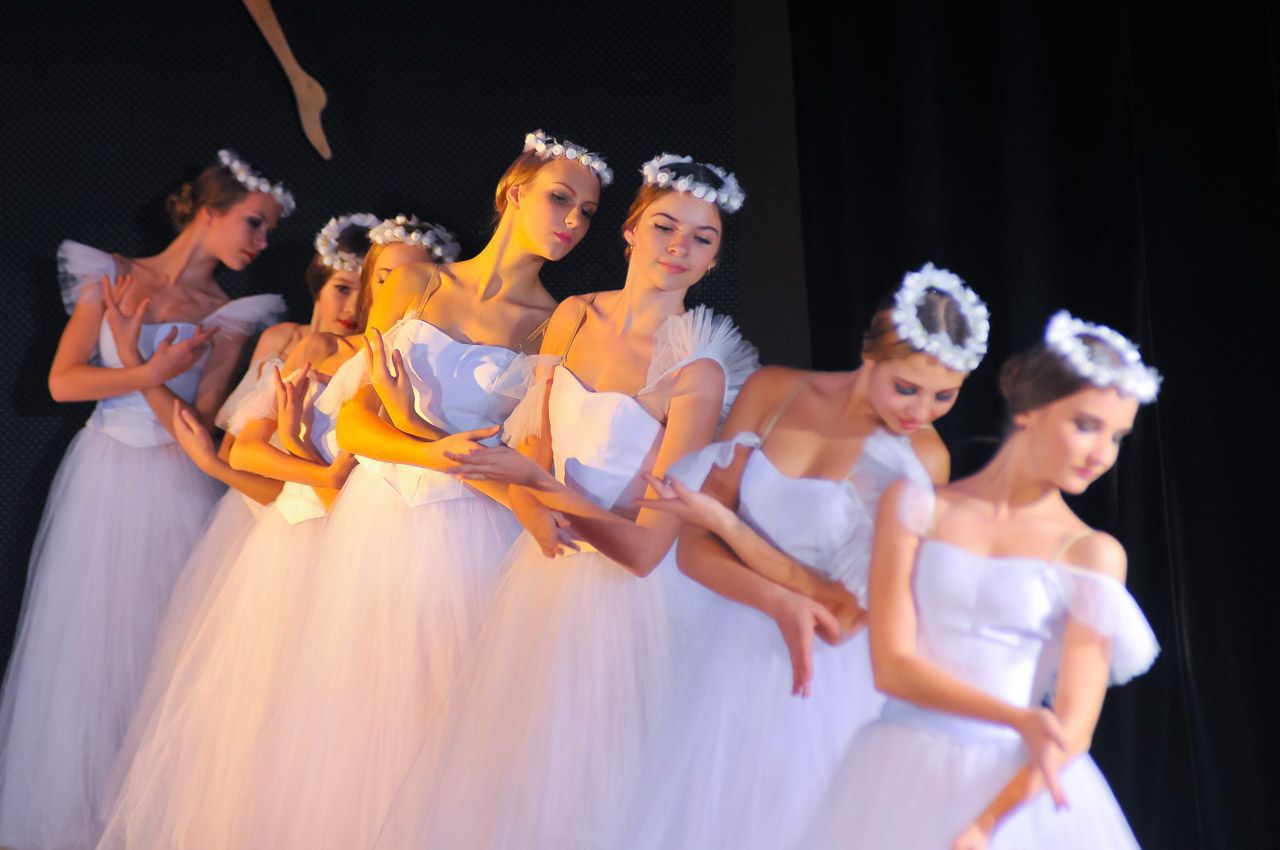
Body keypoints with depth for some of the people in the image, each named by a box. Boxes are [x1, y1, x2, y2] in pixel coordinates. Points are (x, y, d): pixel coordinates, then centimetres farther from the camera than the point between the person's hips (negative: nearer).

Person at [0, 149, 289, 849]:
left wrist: (132, 355, -15)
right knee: (83, 638, 4)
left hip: (174, 490, 0)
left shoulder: (229, 317, 1)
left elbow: (195, 422, -8)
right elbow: (63, 382, -6)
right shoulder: (110, 277, 2)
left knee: (158, 644, 1)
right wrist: (157, 372, -16)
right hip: (101, 480, 0)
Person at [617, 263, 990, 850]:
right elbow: (694, 552, -3)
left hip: (828, 686, -3)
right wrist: (779, 603, -22)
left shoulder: (921, 459, -12)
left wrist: (722, 520, -15)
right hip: (731, 666, 3)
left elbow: (843, 616, -14)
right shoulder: (773, 392, -3)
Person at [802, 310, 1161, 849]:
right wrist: (1018, 719, -17)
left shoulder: (1092, 554, 1)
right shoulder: (915, 507, 4)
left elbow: (1072, 728, -5)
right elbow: (892, 665, -4)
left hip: (1021, 786, 0)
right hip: (904, 777, 0)